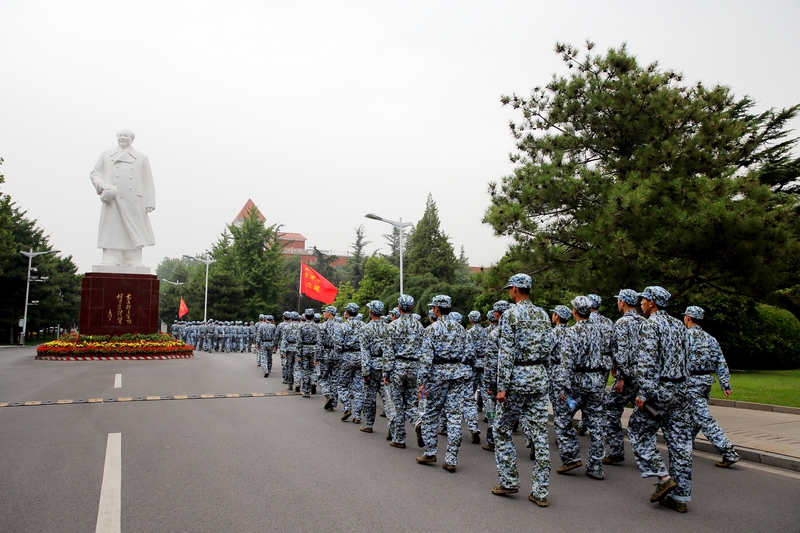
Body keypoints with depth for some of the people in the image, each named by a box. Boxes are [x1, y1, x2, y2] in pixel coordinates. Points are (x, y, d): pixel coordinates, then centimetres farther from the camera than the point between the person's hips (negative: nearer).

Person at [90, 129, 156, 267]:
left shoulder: (142, 158, 16)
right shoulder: (106, 155, 17)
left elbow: (148, 183, 11)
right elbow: (94, 174, 17)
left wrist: (150, 203, 1)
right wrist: (101, 185, -5)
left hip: (134, 205, 0)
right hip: (113, 204, 0)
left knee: (134, 237, -2)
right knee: (112, 238, -4)